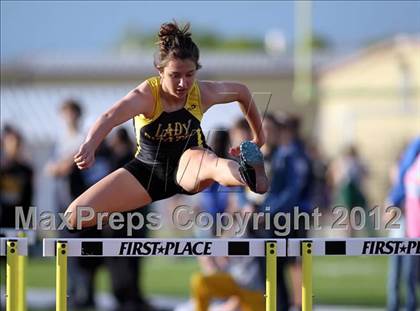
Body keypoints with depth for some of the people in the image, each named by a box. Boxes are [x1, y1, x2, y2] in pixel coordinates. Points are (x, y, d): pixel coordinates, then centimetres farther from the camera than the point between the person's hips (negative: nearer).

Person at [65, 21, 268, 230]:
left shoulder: (203, 93, -16)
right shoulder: (146, 95, -26)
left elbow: (241, 91, 6)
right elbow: (110, 118, -47)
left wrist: (259, 138, 15)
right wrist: (89, 146, -68)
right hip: (149, 169, 1)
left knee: (209, 163, -44)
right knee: (75, 217, -11)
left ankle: (252, 176, -77)